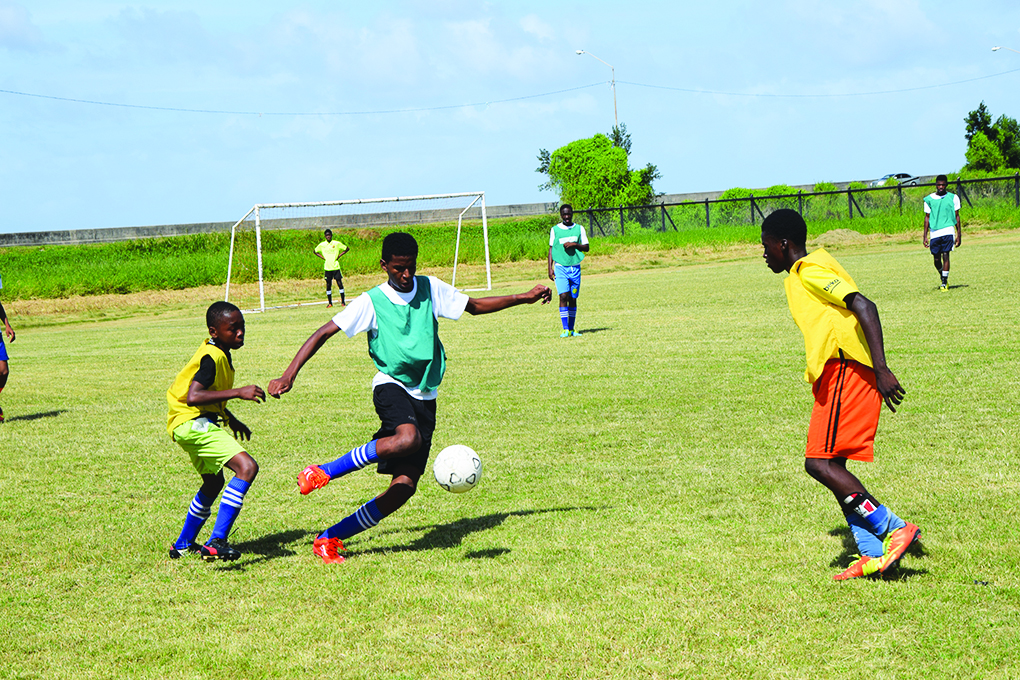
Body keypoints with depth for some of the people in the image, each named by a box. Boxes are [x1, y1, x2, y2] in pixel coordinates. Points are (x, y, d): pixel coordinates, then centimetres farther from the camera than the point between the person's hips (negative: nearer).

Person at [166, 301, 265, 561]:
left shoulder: (217, 353, 12)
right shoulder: (212, 357, -19)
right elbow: (193, 396, -33)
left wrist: (232, 421, 29)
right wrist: (238, 392, -32)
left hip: (197, 423, 11)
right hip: (193, 423, -11)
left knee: (214, 482, 29)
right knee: (247, 467, -25)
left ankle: (183, 545, 44)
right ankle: (216, 543, -31)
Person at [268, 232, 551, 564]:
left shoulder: (430, 288, 8)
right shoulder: (371, 302, -3)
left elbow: (475, 306, 21)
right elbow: (323, 333, -3)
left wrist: (523, 298, 13)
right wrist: (289, 375, -12)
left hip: (424, 396, 4)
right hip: (391, 386, -4)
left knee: (405, 485, -9)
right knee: (408, 438, -38)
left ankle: (330, 538, -1)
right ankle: (321, 473, -25)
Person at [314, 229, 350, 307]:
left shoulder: (337, 243, 0)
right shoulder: (322, 245, 5)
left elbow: (347, 249, 8)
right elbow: (315, 251, 19)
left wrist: (339, 256, -1)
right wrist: (322, 257, 5)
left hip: (336, 267, -2)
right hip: (327, 267, 2)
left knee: (339, 283, -5)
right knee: (328, 284, 3)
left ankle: (343, 301, 2)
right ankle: (329, 302, 10)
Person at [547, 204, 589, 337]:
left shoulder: (579, 229, 8)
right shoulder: (555, 230, 6)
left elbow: (586, 247, 8)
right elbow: (551, 249, 9)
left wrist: (574, 244, -11)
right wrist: (550, 268, 1)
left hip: (575, 267, 2)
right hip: (560, 266, -2)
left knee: (573, 299, 4)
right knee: (563, 296, -14)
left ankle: (571, 329, 13)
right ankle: (565, 330, -16)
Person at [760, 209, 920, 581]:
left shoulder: (809, 271, -8)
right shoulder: (800, 276, 23)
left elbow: (865, 306, -19)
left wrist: (881, 369, -26)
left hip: (846, 371, -10)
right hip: (835, 374, 10)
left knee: (819, 462, -14)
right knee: (831, 467, 8)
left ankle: (894, 529, -14)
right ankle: (873, 554, 4)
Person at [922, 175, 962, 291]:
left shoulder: (953, 198, 5)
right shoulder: (929, 199, 7)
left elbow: (957, 216, 8)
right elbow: (927, 217, 11)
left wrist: (959, 234, 4)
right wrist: (925, 235, 7)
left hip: (948, 230, -2)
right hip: (934, 232, 2)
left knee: (945, 255, -14)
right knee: (937, 259, 4)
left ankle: (944, 283, -10)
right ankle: (943, 278, 30)